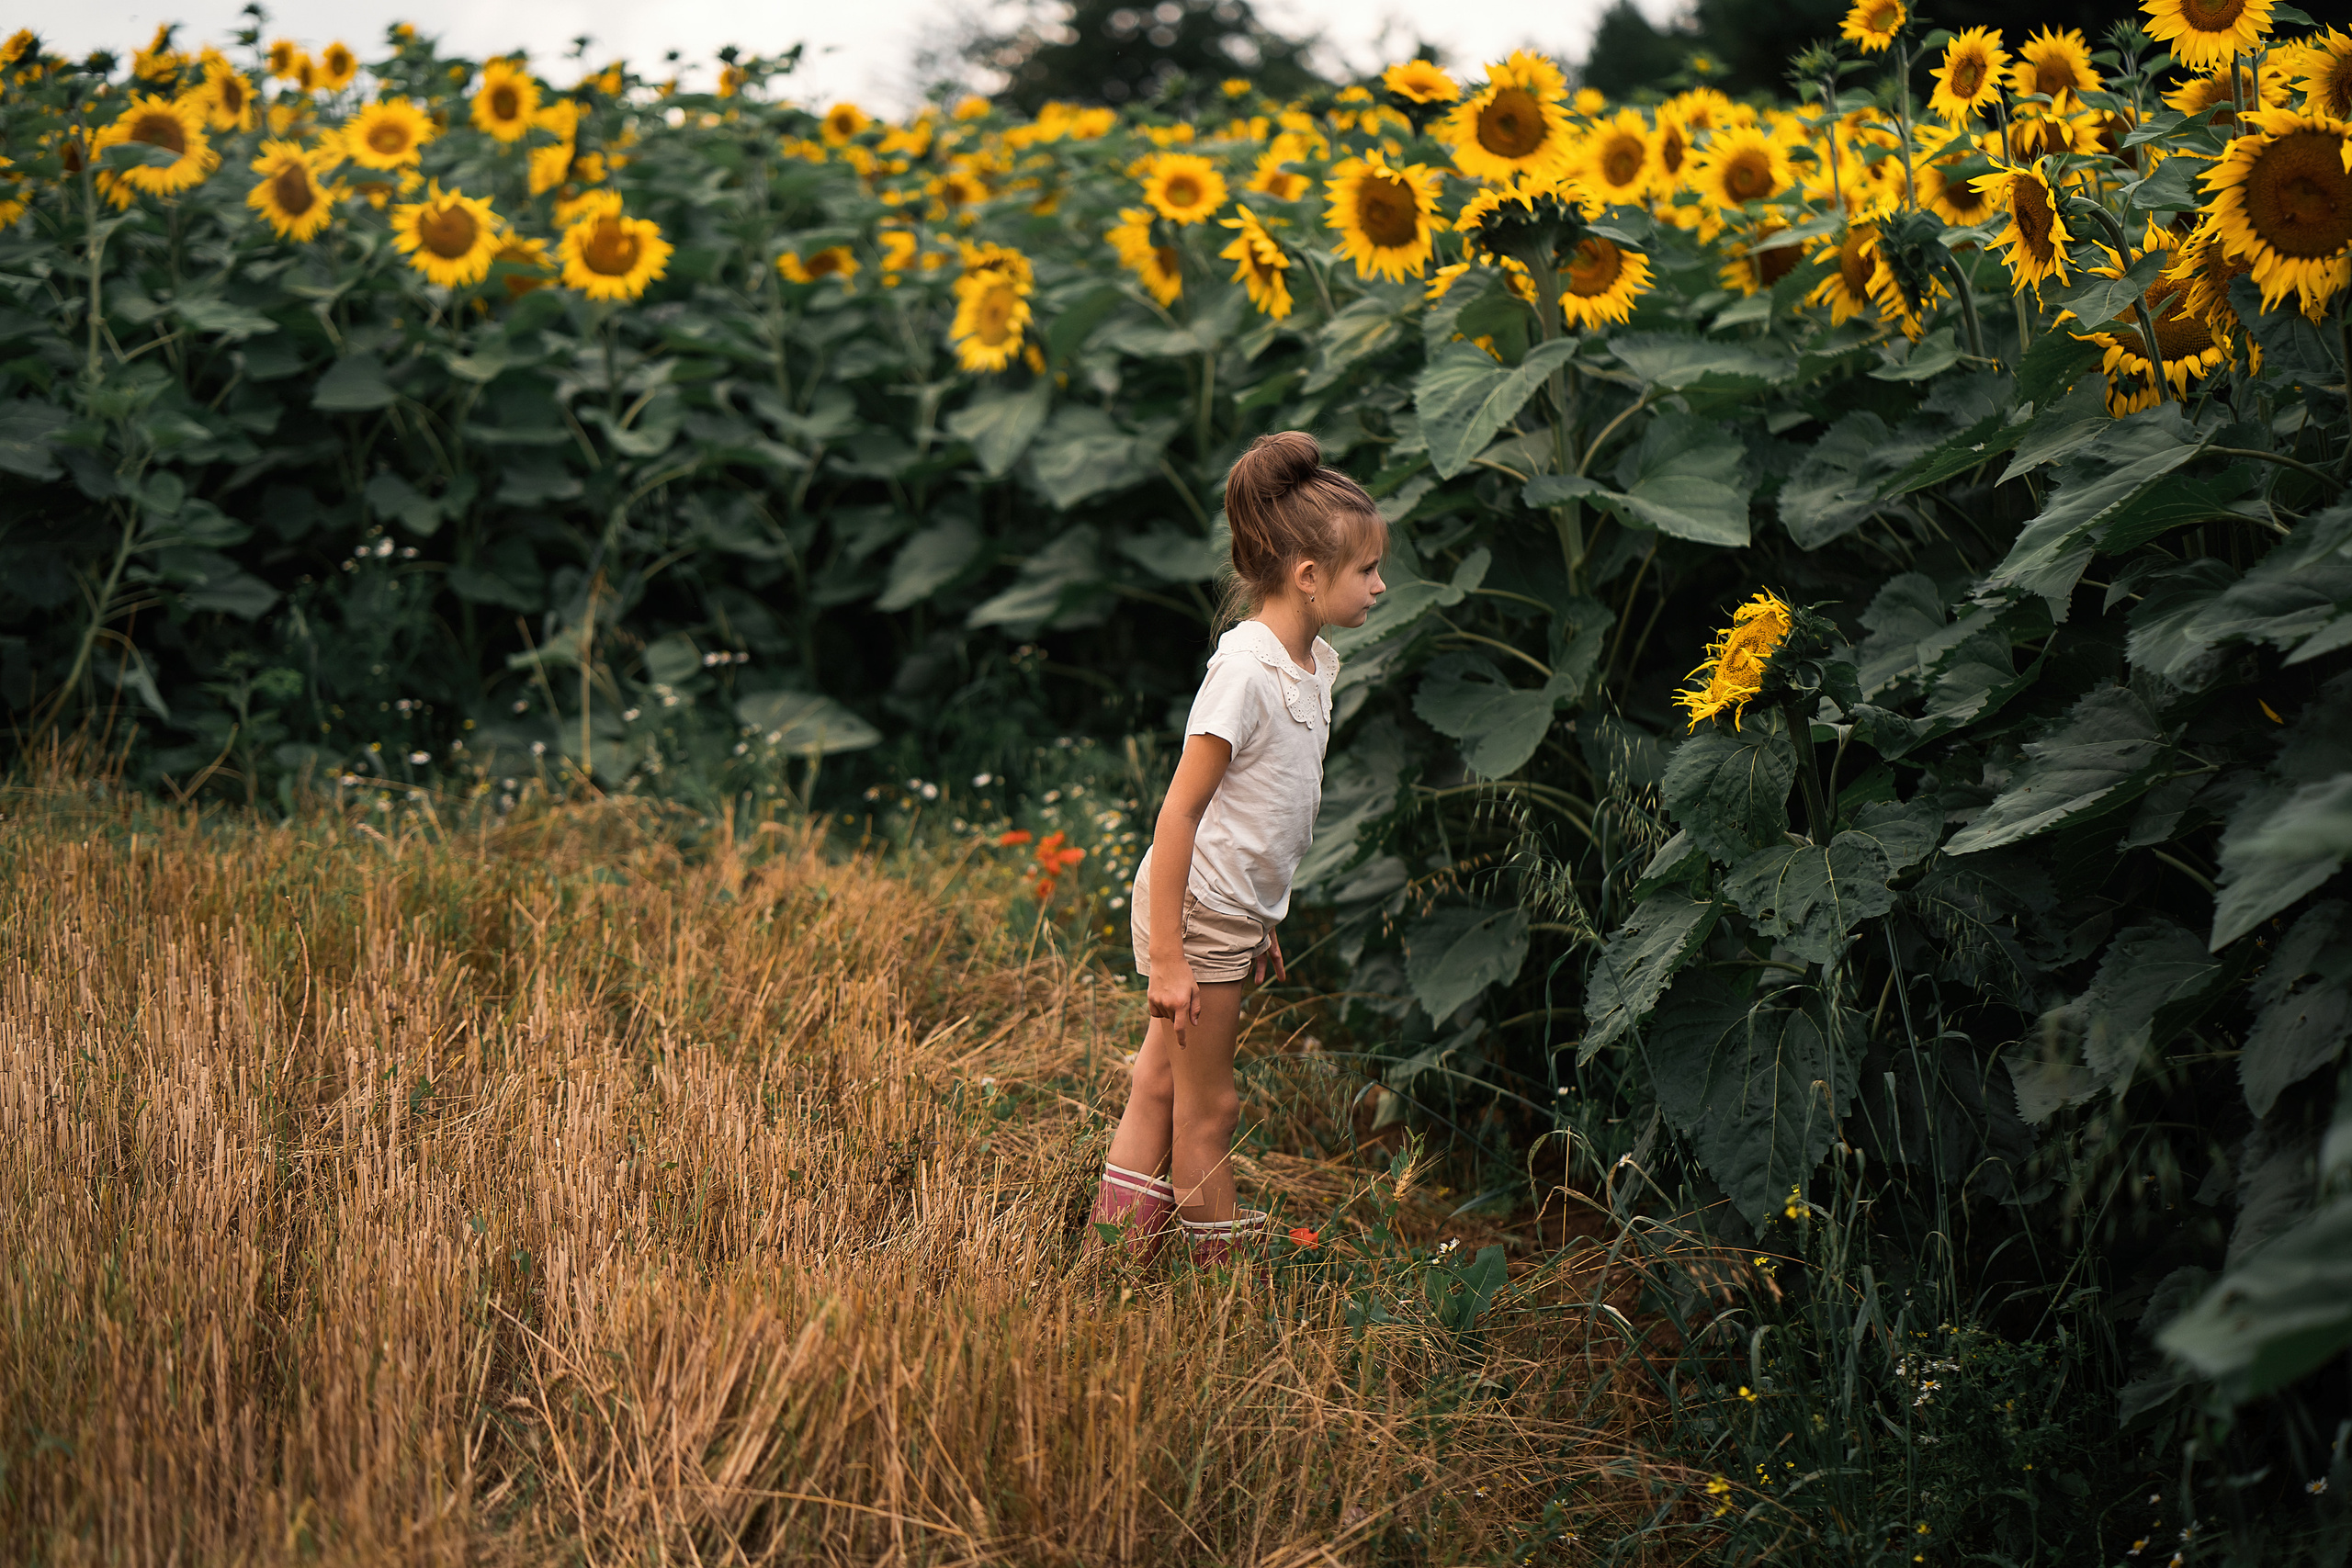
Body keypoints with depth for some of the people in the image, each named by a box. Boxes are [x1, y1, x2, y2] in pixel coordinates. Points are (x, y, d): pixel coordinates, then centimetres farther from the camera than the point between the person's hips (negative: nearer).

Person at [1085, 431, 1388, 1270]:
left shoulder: (1315, 663, 4)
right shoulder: (1245, 668, -23)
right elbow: (1180, 812, -23)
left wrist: (1262, 921, 20)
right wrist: (1169, 958, -22)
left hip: (1237, 910, 8)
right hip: (1196, 908, -8)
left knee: (1161, 1089, 14)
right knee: (1208, 1108, 6)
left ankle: (1121, 1256, 21)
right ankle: (1225, 1268, 19)